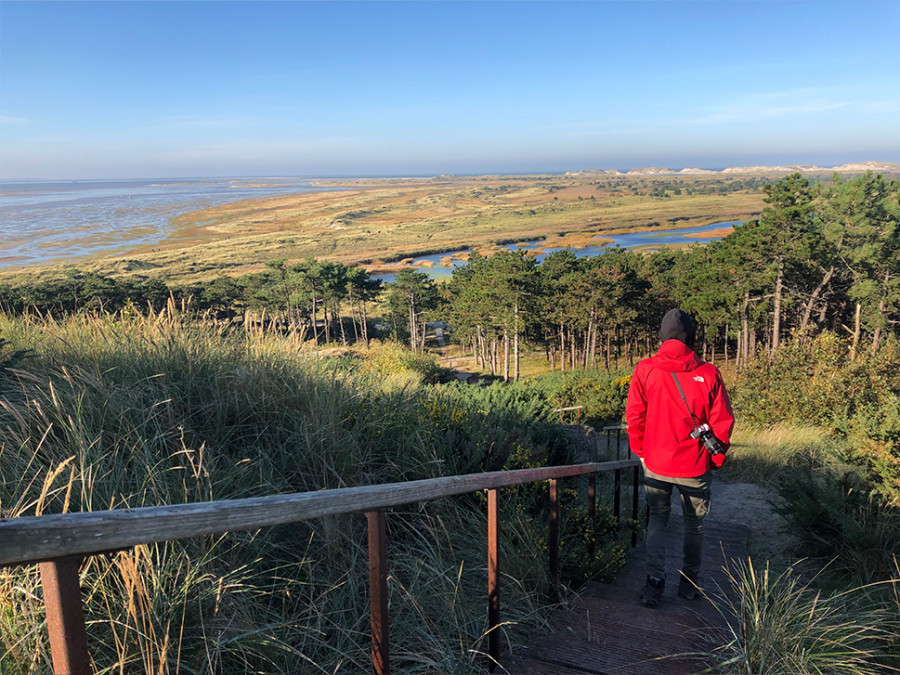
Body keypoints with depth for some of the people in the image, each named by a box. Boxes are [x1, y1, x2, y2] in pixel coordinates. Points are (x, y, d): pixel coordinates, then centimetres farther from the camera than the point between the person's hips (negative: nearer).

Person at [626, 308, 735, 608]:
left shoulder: (645, 370, -8)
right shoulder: (708, 373, -9)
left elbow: (634, 416, -4)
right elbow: (722, 421, -5)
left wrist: (641, 452, 9)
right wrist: (717, 458, 9)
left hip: (656, 464, 0)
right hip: (695, 467, 0)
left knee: (657, 520, 16)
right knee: (694, 524, 18)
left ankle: (654, 582, 6)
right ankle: (690, 583, 29)